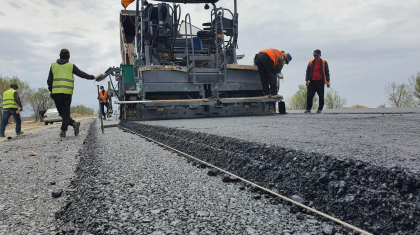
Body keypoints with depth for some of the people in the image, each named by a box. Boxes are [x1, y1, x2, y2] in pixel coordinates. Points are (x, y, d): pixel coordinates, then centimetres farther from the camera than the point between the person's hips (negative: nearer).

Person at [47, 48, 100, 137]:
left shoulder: (53, 65, 12)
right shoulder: (71, 65, 6)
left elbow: (49, 80, 11)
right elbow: (81, 74, 4)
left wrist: (50, 90, 19)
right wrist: (93, 77, 9)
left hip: (56, 92, 1)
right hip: (67, 92, -1)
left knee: (61, 112, 10)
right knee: (66, 112, 5)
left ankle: (73, 123, -4)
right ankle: (63, 130, -3)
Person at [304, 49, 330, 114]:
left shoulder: (324, 62, 5)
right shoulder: (311, 62, 10)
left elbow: (327, 72, 6)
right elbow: (307, 72, 10)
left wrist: (327, 81, -2)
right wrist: (307, 80, -3)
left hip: (320, 82, -1)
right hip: (312, 82, 1)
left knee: (321, 96, 3)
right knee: (309, 96, -3)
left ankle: (320, 109, 13)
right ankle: (308, 109, 3)